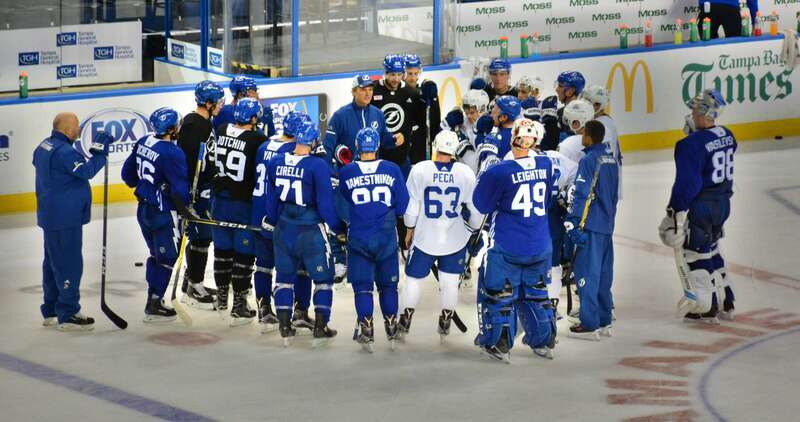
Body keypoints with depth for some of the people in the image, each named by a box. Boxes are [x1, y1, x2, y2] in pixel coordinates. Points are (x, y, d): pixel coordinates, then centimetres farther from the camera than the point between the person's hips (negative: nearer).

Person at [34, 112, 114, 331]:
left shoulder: (44, 147, 10)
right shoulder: (63, 152, -22)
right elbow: (86, 171, -29)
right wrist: (100, 152, -21)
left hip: (49, 215, 10)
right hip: (65, 219, -10)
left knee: (53, 262, 17)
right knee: (69, 264, -4)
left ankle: (51, 312, 25)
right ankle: (67, 315, 0)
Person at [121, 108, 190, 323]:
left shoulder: (143, 143, 1)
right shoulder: (172, 154, -23)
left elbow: (128, 173, 12)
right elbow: (179, 188, -19)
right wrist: (185, 208, -1)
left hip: (143, 209, 8)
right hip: (164, 213, -8)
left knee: (157, 254, 21)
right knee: (167, 257, 3)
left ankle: (155, 298, 28)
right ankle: (154, 306, 4)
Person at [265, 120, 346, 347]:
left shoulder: (275, 163, 0)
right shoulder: (318, 166, -16)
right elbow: (325, 203, -13)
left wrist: (271, 221, 28)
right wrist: (339, 228, 0)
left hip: (283, 230, 5)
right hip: (310, 231, -4)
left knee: (285, 276, 17)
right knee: (323, 278, 10)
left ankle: (285, 328, 16)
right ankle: (320, 328, 7)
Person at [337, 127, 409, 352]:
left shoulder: (346, 172, -5)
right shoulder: (392, 170, -5)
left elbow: (342, 203, 7)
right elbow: (402, 207, -2)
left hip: (358, 238, -1)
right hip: (386, 237, 1)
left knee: (362, 285, 6)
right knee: (388, 284, 14)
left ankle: (366, 331, -1)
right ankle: (391, 329, 15)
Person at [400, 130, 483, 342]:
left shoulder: (420, 170, -14)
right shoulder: (465, 173, -10)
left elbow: (411, 205, -7)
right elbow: (476, 208, -2)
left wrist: (409, 230, 8)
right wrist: (474, 228, 16)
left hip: (425, 237, -1)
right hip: (454, 238, 1)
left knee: (413, 278, 14)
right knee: (449, 280, 12)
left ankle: (405, 320, 18)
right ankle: (445, 323, 19)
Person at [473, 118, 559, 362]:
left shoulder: (500, 172, -20)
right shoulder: (547, 165, -4)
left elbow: (482, 205, -7)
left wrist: (487, 170, 4)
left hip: (507, 247, -5)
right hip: (540, 247, 5)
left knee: (498, 292, 9)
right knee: (535, 292, 21)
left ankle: (499, 345, 10)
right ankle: (544, 342, 26)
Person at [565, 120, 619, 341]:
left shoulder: (589, 160, -15)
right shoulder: (610, 158, 10)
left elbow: (582, 195, -18)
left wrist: (573, 223, -16)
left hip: (591, 225, -8)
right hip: (607, 225, 8)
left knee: (587, 273, -4)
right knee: (603, 274, 14)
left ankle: (589, 325, -5)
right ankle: (604, 322, 19)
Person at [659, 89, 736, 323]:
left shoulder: (691, 145, -22)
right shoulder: (726, 136, 3)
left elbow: (686, 183, -22)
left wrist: (675, 213, -16)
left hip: (699, 207, -8)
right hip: (722, 203, 8)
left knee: (693, 252, 4)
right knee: (711, 250, 21)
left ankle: (708, 308, 8)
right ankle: (726, 304, 27)